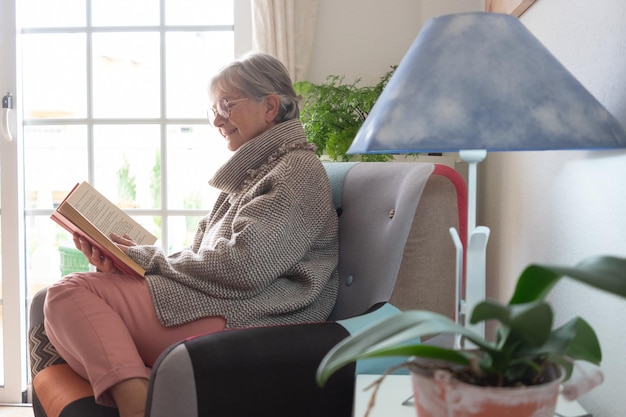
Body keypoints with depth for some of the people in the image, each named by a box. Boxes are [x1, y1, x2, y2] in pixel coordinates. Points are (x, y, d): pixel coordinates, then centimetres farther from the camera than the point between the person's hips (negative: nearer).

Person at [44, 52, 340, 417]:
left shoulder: (300, 170, -3)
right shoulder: (253, 170, 25)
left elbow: (243, 266, -16)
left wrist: (146, 257, -4)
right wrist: (128, 257, 2)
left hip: (241, 319, -9)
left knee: (71, 293, -17)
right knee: (63, 294, -7)